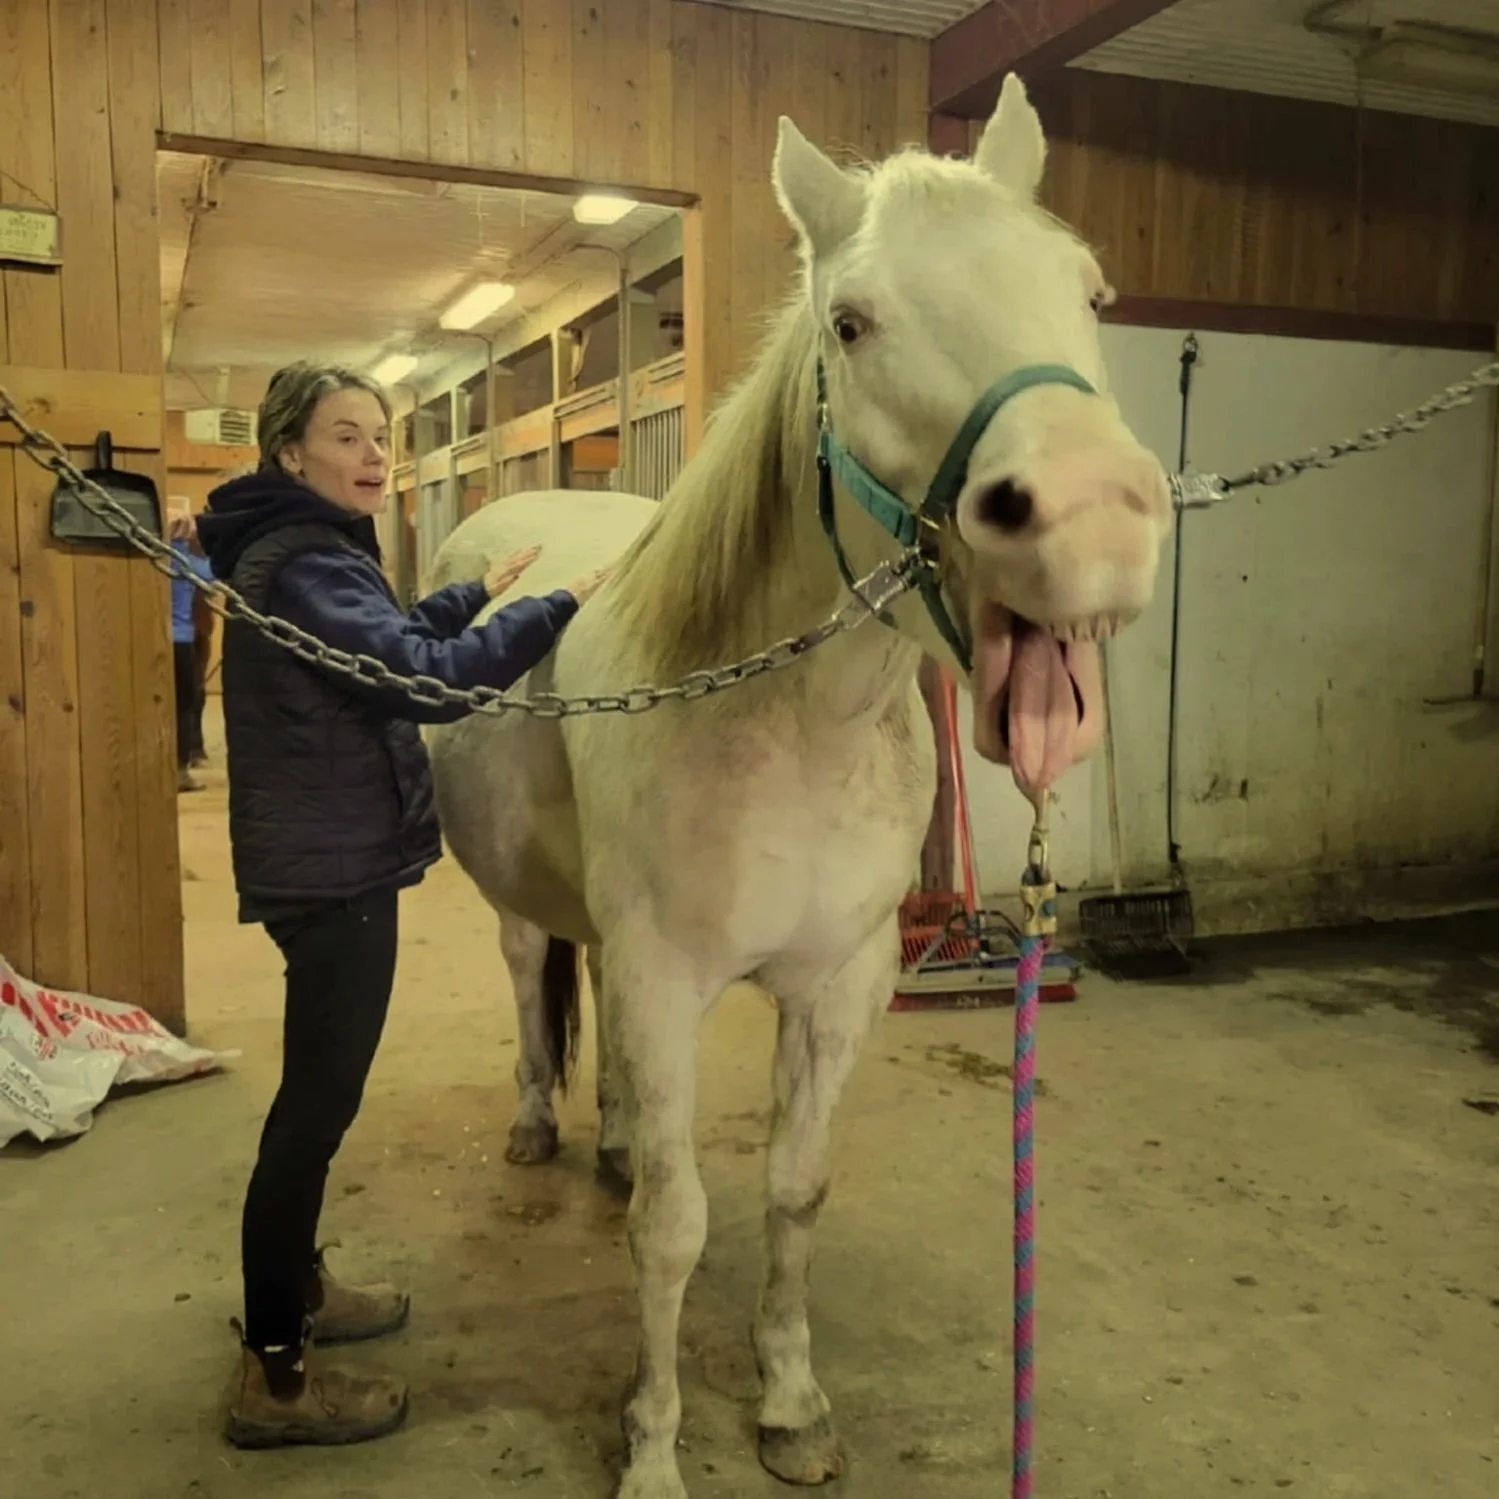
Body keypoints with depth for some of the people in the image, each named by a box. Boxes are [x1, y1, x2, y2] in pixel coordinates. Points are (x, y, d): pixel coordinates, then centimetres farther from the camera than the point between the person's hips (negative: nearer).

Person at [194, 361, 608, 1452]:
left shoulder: (305, 550, 14)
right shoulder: (303, 562, -19)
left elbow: (382, 647, 28)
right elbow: (425, 680, -29)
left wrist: (477, 593, 25)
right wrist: (558, 611, -26)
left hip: (324, 860, 11)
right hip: (332, 866, -11)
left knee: (320, 1089, 22)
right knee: (318, 1100, -3)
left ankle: (295, 1288, 39)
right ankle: (274, 1374, 10)